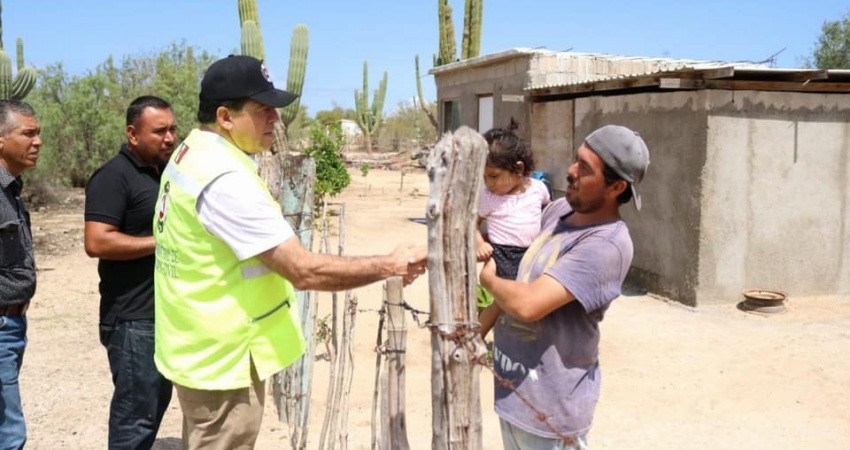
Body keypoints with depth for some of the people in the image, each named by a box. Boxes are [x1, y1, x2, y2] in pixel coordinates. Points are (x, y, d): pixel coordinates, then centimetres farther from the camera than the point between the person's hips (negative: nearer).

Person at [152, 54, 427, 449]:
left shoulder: (191, 153, 5)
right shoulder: (225, 180, -28)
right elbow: (305, 270, -31)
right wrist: (391, 265, -22)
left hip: (201, 347, 10)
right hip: (222, 359, -10)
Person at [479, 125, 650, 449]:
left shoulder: (607, 246, -26)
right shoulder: (559, 209, 0)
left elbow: (527, 304, -32)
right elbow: (523, 278, 15)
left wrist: (488, 278, -14)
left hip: (550, 409, -7)